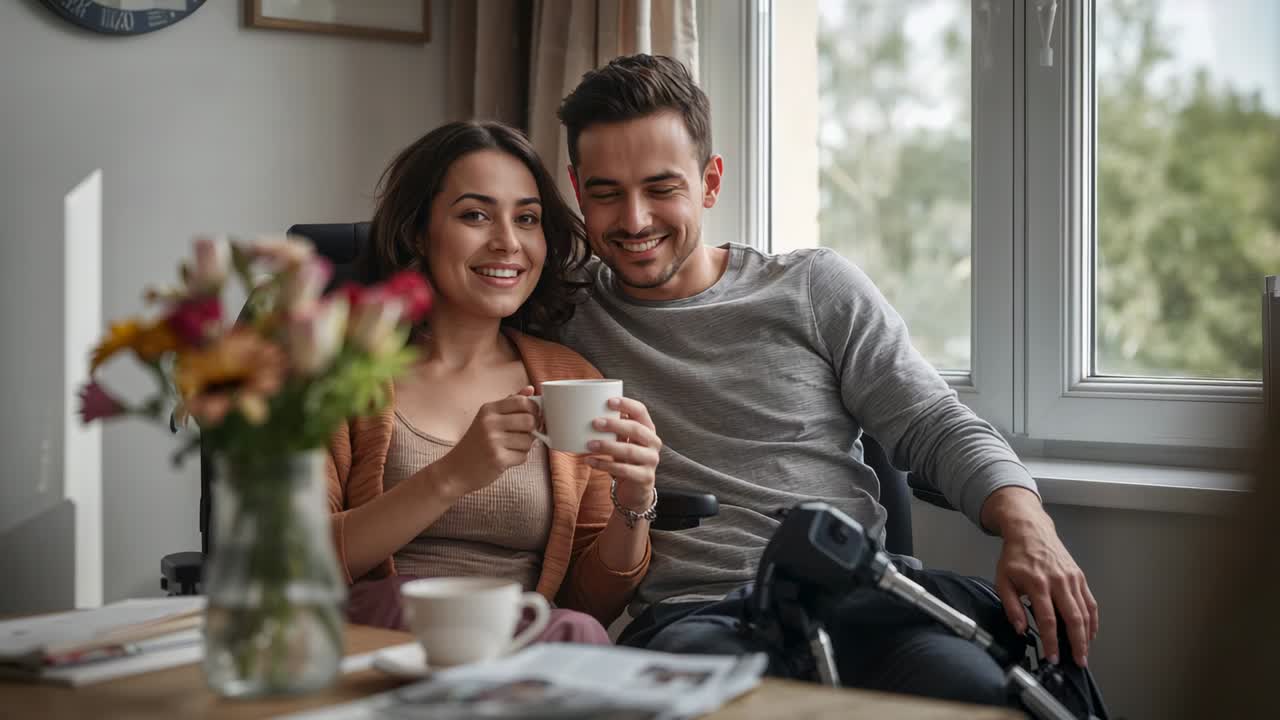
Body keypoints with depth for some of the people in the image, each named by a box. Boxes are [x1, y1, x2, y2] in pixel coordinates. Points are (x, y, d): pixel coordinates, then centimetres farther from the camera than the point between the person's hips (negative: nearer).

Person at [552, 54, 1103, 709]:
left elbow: (935, 427, 9)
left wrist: (1027, 526, -10)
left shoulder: (817, 288, 13)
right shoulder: (562, 316, 13)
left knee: (971, 682, -32)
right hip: (690, 614, -1)